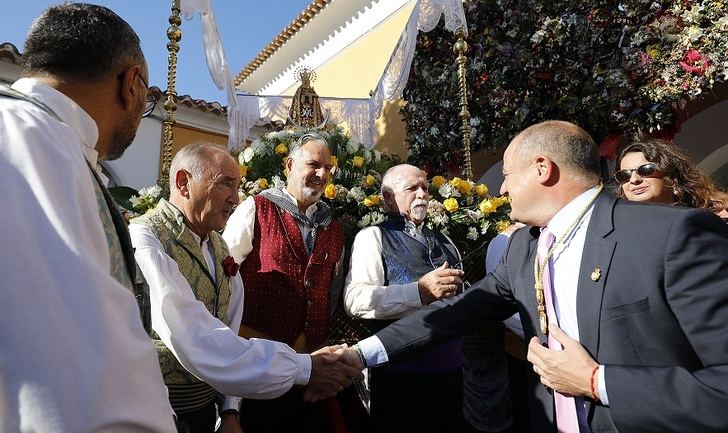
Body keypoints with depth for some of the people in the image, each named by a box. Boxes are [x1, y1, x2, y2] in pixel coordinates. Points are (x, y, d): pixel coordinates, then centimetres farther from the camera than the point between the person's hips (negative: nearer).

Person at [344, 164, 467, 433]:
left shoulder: (445, 243, 14)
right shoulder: (373, 237, -6)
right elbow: (355, 300, -21)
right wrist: (421, 291, -26)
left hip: (451, 372, 6)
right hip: (401, 377, -6)